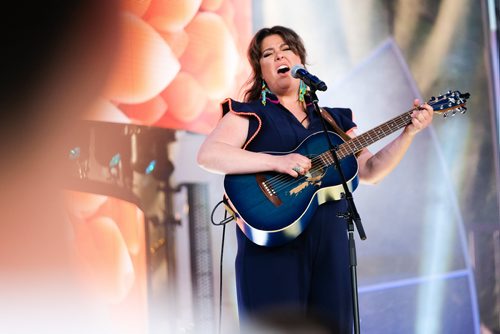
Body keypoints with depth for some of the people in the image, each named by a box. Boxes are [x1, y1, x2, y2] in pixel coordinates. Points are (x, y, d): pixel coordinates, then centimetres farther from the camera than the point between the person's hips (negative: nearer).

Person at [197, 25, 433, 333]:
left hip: (329, 247, 5)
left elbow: (370, 171, 16)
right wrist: (276, 162, -22)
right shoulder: (250, 115, 4)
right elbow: (208, 155, -13)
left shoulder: (332, 120, 19)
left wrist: (409, 132, 3)